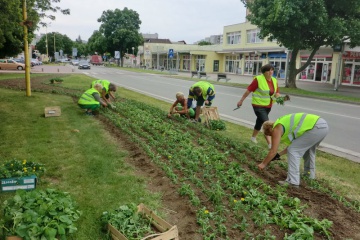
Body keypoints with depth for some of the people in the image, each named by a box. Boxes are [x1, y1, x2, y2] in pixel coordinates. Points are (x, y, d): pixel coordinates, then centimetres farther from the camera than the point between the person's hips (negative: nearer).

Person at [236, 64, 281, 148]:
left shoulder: (274, 80, 2)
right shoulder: (258, 79, -17)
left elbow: (276, 93, 9)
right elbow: (248, 90, -13)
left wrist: (279, 97, -15)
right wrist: (241, 101, -9)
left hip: (268, 106, 7)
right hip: (258, 105, -7)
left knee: (260, 122, 21)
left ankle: (253, 137, 41)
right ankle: (270, 143, -9)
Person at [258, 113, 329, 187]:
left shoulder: (276, 129, -1)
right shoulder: (285, 123, 25)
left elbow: (273, 151, 0)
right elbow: (293, 144, 31)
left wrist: (263, 164, 10)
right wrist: (279, 154, 33)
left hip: (316, 128, -10)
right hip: (323, 125, 10)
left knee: (293, 151, -4)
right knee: (307, 148, 31)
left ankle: (293, 182, -4)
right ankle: (309, 174, 43)